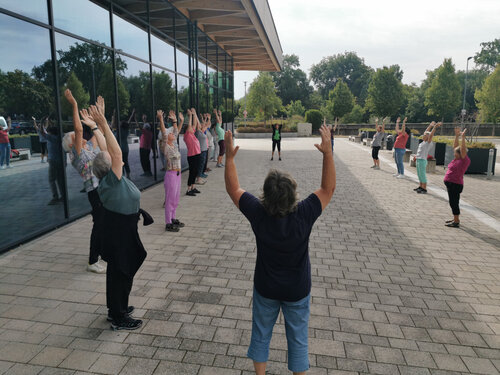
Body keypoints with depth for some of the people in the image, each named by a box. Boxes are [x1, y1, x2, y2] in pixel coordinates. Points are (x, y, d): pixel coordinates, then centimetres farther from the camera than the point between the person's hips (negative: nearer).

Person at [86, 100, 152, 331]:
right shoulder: (112, 180, -27)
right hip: (120, 232, -9)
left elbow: (111, 152, 0)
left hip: (120, 229, 9)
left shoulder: (111, 178, -4)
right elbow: (117, 153, -37)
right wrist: (103, 124, -37)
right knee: (121, 273, 4)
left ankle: (116, 309, 39)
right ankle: (118, 319, 19)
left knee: (117, 271, 21)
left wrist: (101, 122, -2)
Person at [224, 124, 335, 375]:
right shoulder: (303, 215, -28)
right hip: (297, 290, 0)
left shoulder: (258, 214, -26)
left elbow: (233, 188, -11)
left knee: (260, 335, 23)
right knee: (298, 339, 20)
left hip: (265, 288, 1)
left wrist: (229, 156, -9)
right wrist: (328, 152, -19)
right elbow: (328, 188, -15)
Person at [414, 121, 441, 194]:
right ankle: (420, 187, 24)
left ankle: (424, 189, -2)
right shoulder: (423, 142, 12)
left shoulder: (429, 143, -8)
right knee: (419, 174, 14)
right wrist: (430, 125, 25)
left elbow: (431, 135, -21)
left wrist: (435, 127, -20)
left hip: (422, 160, -8)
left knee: (423, 175, -6)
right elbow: (426, 132, 23)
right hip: (418, 160, 8)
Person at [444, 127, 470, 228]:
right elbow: (455, 146, 16)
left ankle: (456, 222, 2)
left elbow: (463, 149, -23)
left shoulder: (465, 160, -11)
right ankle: (455, 219, 26)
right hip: (450, 183, 9)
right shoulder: (457, 159, 10)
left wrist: (463, 137, -24)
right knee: (453, 202, 15)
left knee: (454, 202, -5)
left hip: (456, 184, -9)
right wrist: (457, 136, 11)